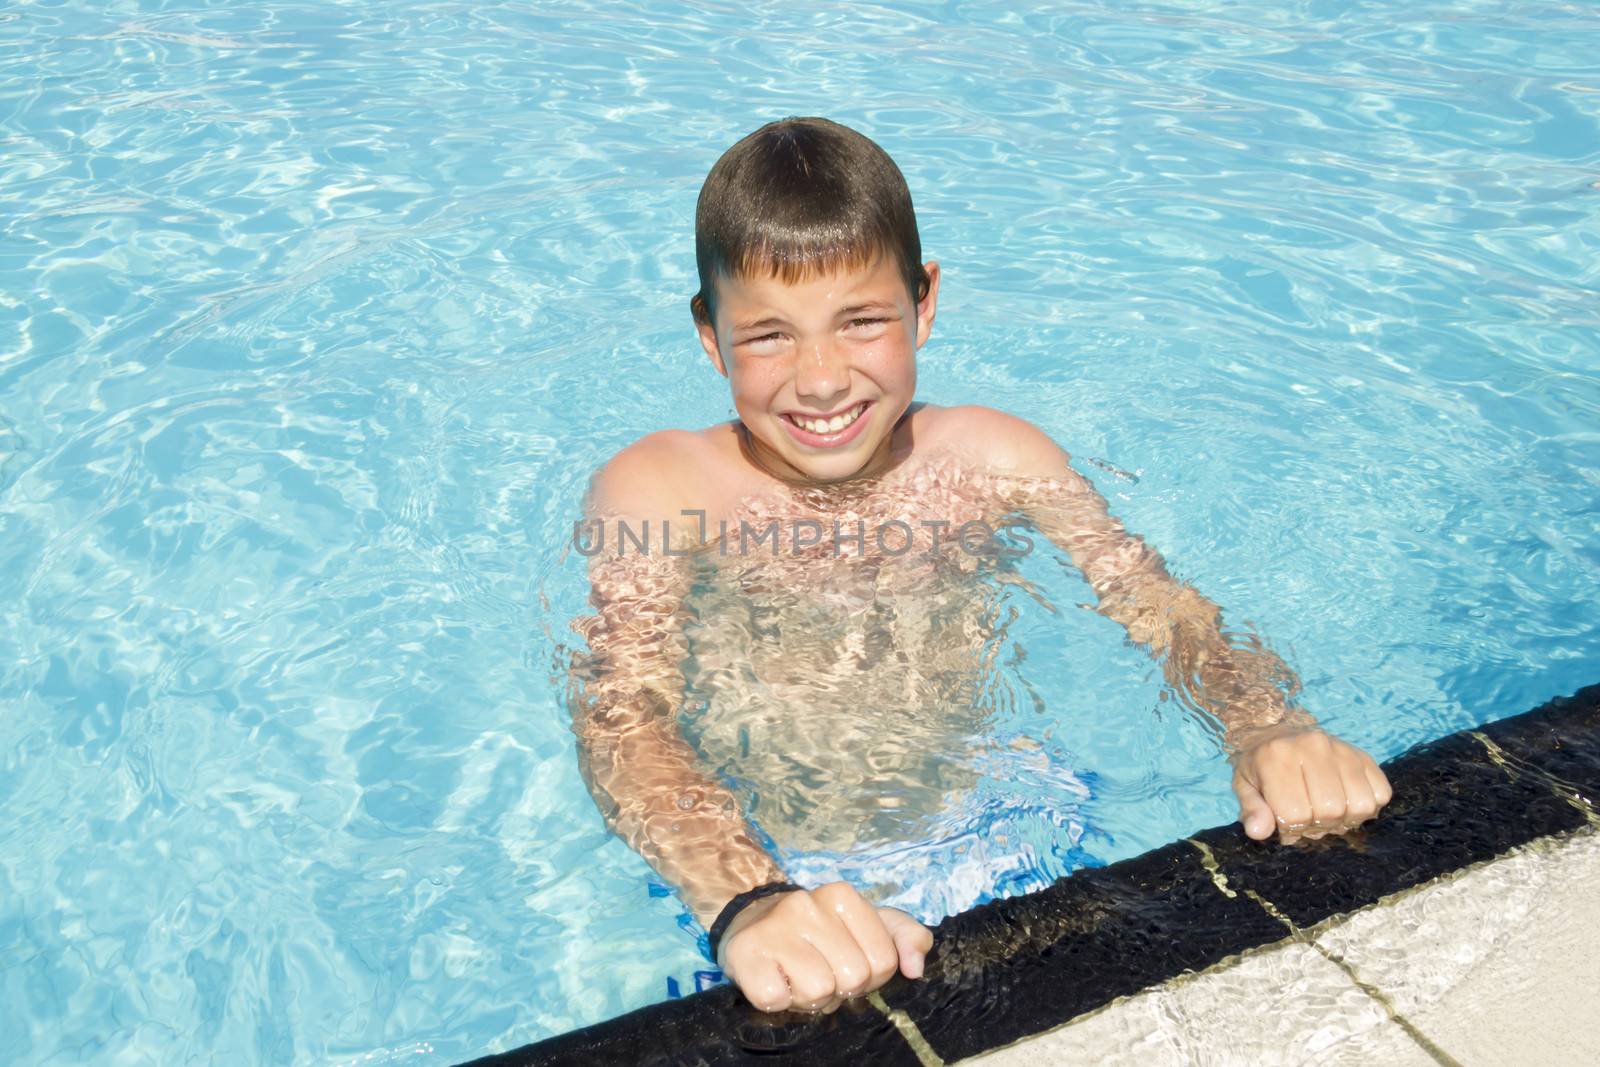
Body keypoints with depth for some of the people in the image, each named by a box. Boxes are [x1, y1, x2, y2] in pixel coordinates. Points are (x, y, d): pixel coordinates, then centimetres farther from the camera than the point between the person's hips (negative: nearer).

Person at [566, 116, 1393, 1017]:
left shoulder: (992, 460, -2)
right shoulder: (658, 489, -10)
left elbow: (1171, 614, -4)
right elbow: (622, 716, -22)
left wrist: (1270, 729, -26)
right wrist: (749, 906, -41)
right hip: (755, 868, 0)